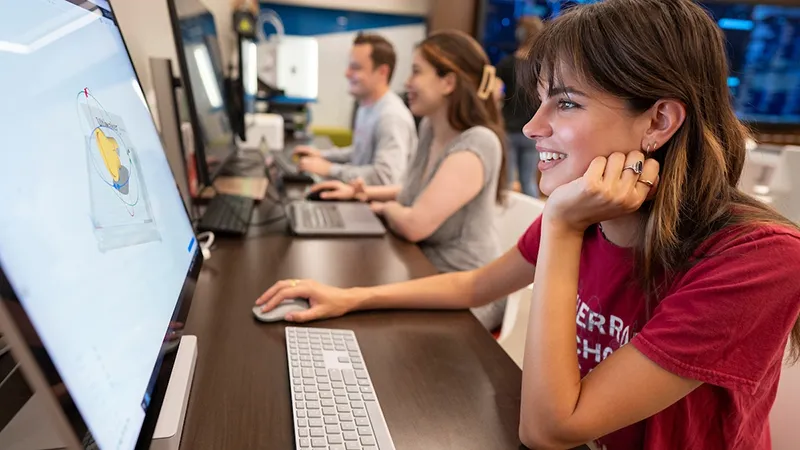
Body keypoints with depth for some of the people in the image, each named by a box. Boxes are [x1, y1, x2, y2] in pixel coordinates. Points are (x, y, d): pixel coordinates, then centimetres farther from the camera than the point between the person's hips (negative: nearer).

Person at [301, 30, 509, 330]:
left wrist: (385, 207, -9)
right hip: (427, 273, 7)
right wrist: (362, 192, 7)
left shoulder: (476, 145, -25)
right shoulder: (429, 127, 4)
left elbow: (414, 225, -31)